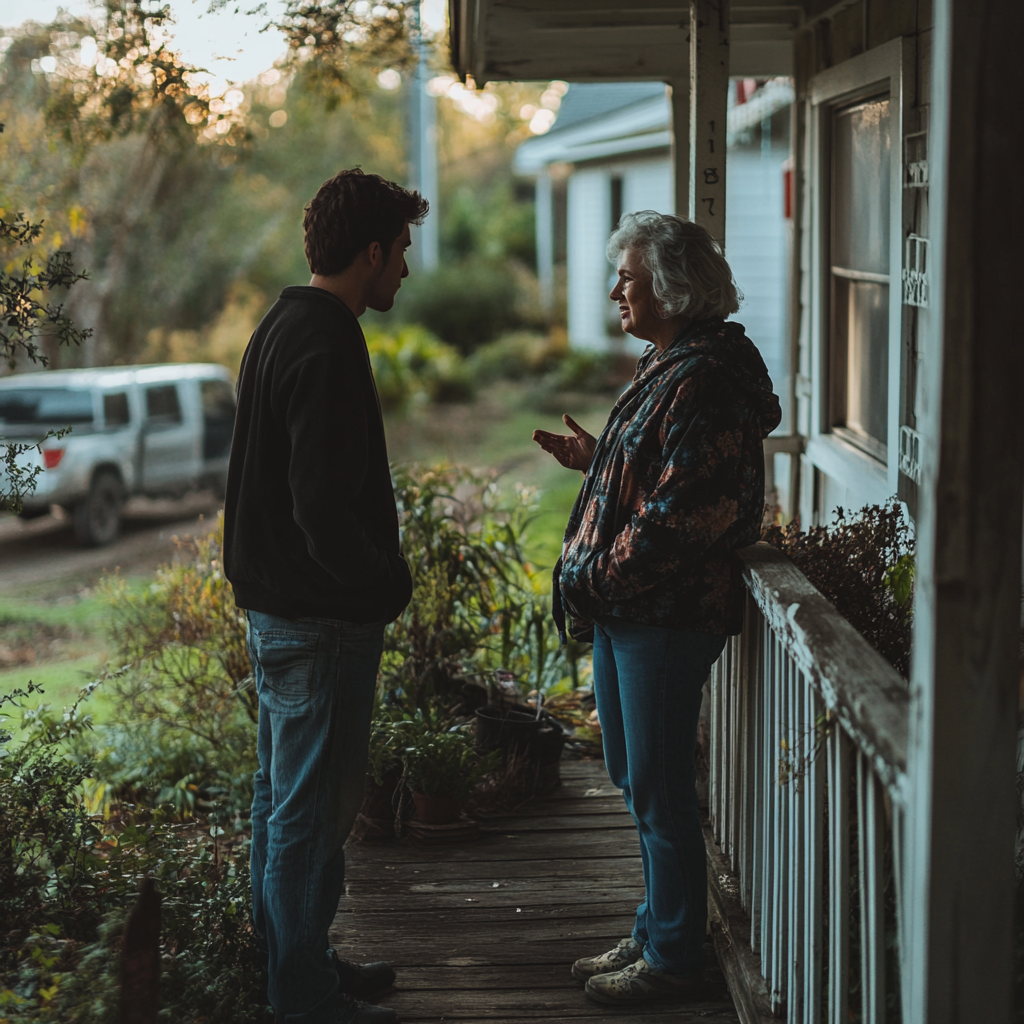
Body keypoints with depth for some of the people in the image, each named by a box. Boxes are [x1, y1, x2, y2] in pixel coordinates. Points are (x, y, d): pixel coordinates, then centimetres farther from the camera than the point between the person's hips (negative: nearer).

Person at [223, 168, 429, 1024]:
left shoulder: (280, 329, 12)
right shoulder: (326, 346, -20)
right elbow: (324, 506, -26)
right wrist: (389, 585, -12)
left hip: (275, 603, 11)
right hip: (322, 617, -11)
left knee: (285, 794, 18)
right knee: (314, 805, -2)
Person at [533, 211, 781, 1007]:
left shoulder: (702, 382, -19)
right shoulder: (667, 368, 14)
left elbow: (682, 512, -24)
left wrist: (599, 575, -17)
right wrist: (594, 458, 13)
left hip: (667, 616, -11)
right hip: (628, 611, 11)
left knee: (658, 788, -1)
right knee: (636, 777, 18)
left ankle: (673, 957, 12)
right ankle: (657, 932, 31)